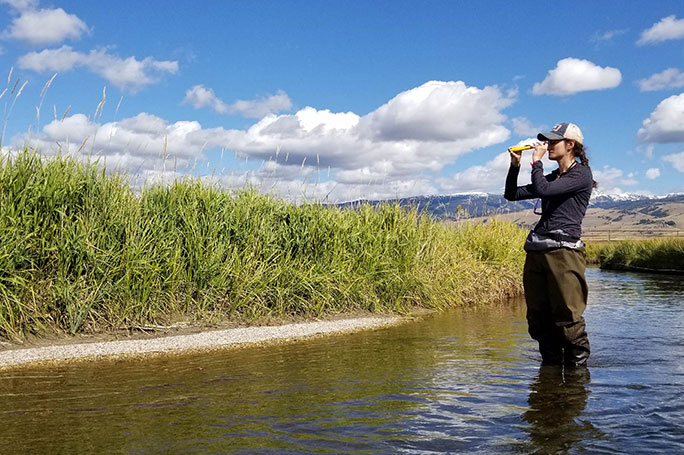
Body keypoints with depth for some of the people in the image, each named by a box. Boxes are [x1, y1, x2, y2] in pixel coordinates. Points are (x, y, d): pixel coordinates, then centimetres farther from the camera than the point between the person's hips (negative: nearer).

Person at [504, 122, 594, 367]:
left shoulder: (581, 174, 0)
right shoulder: (552, 177, 24)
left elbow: (542, 190, -14)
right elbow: (511, 194, 24)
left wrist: (536, 161, 0)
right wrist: (515, 165, 12)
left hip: (564, 252, -7)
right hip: (536, 252, 8)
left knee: (567, 317, -8)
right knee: (538, 319, 8)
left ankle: (577, 365, 5)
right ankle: (551, 364, 20)